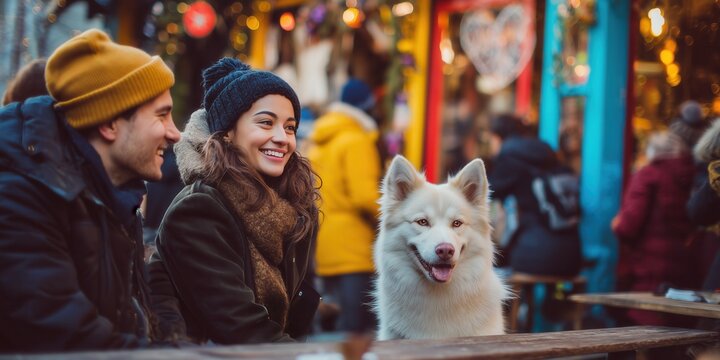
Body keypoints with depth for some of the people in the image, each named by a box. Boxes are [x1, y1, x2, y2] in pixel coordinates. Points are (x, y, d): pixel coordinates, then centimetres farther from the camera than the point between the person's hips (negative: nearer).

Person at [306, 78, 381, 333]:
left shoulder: (318, 142, 17)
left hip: (322, 247, 9)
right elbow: (364, 196, -17)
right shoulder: (356, 141, -9)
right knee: (355, 325, -8)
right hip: (352, 248, -8)